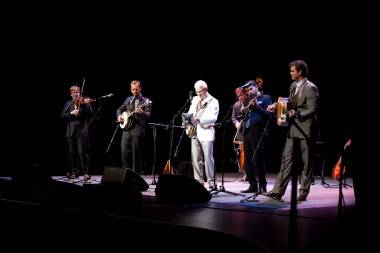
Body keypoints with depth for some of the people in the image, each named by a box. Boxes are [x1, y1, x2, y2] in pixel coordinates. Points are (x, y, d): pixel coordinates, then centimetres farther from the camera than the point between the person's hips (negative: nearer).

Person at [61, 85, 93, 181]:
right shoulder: (68, 104, 14)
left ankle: (86, 172, -8)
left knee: (83, 152, -9)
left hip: (82, 131, -4)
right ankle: (75, 172, 17)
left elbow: (90, 115, -9)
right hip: (71, 131, 4)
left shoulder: (84, 102, 3)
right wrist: (71, 113, -9)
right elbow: (62, 115, 7)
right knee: (72, 153, 7)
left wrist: (87, 105, -23)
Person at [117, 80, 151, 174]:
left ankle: (136, 172, 1)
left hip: (138, 129, -5)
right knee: (124, 151, 3)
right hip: (126, 128, 5)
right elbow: (119, 109, 27)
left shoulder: (146, 101, 1)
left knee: (136, 152, -5)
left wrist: (142, 112, -29)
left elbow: (148, 115, -9)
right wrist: (119, 116, 7)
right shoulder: (128, 99, 18)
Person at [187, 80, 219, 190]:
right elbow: (190, 112, 20)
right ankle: (198, 180, 12)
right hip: (195, 132, 6)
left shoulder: (213, 101, -2)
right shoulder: (195, 100, 17)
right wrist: (189, 119, -3)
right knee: (195, 158, 4)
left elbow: (213, 118, -13)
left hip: (206, 132, -6)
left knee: (208, 157, -8)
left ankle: (211, 181, -2)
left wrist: (200, 119, -26)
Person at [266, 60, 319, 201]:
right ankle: (278, 191, 3)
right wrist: (277, 105, 7)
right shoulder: (293, 86, 13)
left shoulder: (310, 88, -12)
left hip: (305, 129, -8)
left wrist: (297, 113, -26)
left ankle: (303, 192, 11)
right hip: (293, 129, 8)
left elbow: (312, 110, -15)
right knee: (286, 159, 4)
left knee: (306, 162, 3)